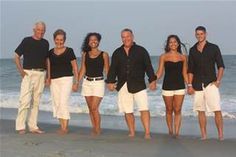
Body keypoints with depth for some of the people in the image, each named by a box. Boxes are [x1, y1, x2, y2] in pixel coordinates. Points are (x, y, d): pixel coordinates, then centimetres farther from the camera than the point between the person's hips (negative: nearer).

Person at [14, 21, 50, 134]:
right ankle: (20, 126, -5)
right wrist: (21, 70, -10)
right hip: (28, 73, -5)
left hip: (41, 74, 5)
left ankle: (33, 126, 13)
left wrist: (48, 75, 12)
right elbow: (17, 56, 0)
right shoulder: (27, 41, -1)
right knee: (25, 100, -11)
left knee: (36, 101, 7)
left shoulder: (45, 43, 12)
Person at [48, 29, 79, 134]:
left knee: (63, 103, -14)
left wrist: (76, 82, -3)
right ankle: (62, 126, 15)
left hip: (66, 79, -5)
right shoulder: (50, 52, 10)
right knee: (56, 104, 5)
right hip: (54, 80, 5)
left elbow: (75, 67, 1)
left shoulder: (69, 51, 0)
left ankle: (65, 128, -10)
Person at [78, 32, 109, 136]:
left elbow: (107, 70, 2)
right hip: (87, 82, 4)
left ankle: (98, 129, 0)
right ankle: (94, 129, 13)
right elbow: (82, 70, 12)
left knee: (94, 108, -11)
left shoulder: (104, 55, 1)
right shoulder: (85, 54, 10)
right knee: (90, 108, 6)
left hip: (98, 82, -4)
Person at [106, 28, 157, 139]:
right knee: (127, 111, 6)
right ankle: (132, 132, 17)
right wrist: (111, 81, 1)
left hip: (138, 85, -3)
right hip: (123, 86, 3)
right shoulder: (117, 53, 14)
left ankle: (147, 133, -9)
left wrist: (152, 80, -6)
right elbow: (113, 69, 13)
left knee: (144, 109, -12)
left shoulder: (141, 51, 6)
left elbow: (148, 67, 3)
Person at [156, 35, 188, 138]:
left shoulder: (183, 57, 8)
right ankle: (170, 131, 19)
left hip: (180, 86, 1)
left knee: (177, 110, -4)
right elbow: (159, 73, 2)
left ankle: (176, 132, -6)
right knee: (169, 110, 7)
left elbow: (184, 73, 12)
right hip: (167, 86, -1)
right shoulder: (163, 57, 3)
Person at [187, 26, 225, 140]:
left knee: (217, 110, -11)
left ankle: (220, 135, -4)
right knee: (201, 111, 5)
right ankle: (203, 135, 11)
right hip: (197, 85, 3)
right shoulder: (193, 50, 10)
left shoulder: (214, 48, 2)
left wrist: (218, 81, -8)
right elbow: (190, 70, 12)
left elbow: (221, 66, 2)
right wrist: (190, 85, 5)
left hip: (210, 83, -3)